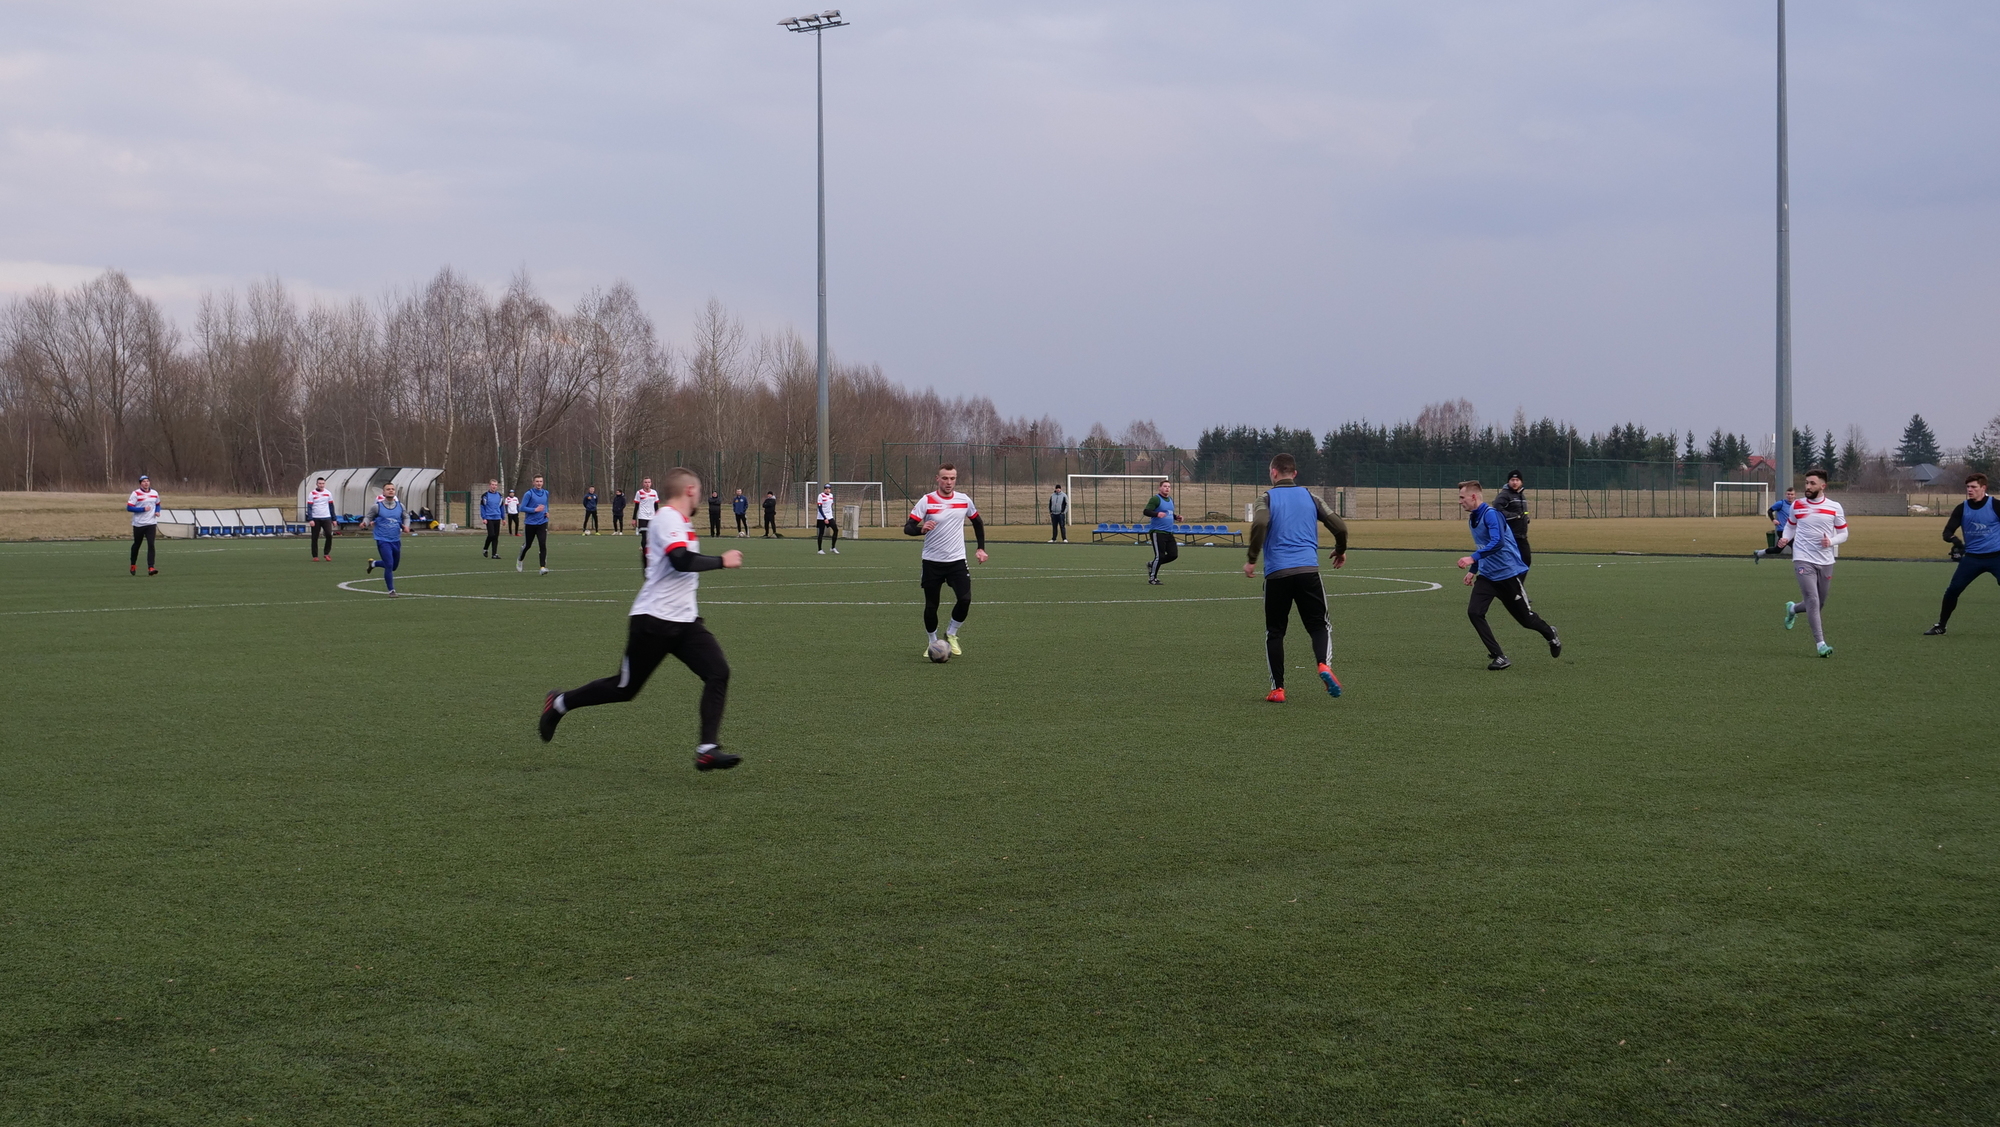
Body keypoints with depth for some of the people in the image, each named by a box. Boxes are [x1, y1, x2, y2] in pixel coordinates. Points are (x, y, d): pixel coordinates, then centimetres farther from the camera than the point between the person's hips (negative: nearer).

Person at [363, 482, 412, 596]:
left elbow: (406, 517, 17)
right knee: (389, 565, -14)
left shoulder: (400, 506, 4)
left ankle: (374, 563, 44)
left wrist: (406, 526, -3)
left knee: (394, 566, 16)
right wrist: (367, 523, -21)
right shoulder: (377, 506, -7)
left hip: (396, 540, 5)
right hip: (383, 540, -5)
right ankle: (391, 590, 0)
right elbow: (369, 517, 2)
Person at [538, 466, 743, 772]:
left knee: (718, 672, -11)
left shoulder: (680, 522, 14)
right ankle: (559, 704, 27)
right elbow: (682, 560, -32)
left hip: (684, 620, 9)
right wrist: (721, 561, -24)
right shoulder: (667, 519, -16)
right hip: (653, 620, -9)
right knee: (624, 687, 5)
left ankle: (708, 749, -13)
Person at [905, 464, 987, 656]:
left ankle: (951, 634, 11)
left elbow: (977, 523, 18)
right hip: (932, 561, -2)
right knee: (931, 605, 3)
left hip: (957, 560, 2)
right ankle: (932, 642, 25)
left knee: (965, 600, -14)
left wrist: (981, 548, 11)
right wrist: (921, 529, -37)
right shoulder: (927, 501, -10)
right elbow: (907, 527, -16)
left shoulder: (964, 500, 0)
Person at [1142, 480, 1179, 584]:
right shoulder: (1156, 499, -9)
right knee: (1160, 556, -9)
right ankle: (1152, 578, 6)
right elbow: (1146, 511, -18)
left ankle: (1151, 565, 20)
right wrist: (1157, 514, -35)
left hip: (1168, 533, 8)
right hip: (1157, 532, -8)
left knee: (1174, 555, 3)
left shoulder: (1170, 500, 17)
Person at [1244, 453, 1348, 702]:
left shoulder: (1267, 499, 4)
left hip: (1276, 573, -1)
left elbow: (1259, 524, -17)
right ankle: (1324, 664, -20)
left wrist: (1251, 560, -9)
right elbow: (1339, 526, 7)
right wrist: (1340, 551, 26)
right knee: (1319, 626, 9)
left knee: (1274, 632, 11)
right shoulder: (1309, 496, 12)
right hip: (1308, 570, 1)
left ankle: (1278, 688, 9)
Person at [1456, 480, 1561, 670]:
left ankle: (1551, 635, 38)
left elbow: (1497, 542, -33)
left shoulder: (1490, 514, -20)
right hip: (1487, 576, 8)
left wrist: (1473, 559, -39)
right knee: (1474, 612, -12)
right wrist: (1473, 571, 22)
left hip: (1509, 574, -8)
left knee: (1525, 617, 6)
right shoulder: (1473, 519, 9)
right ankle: (1499, 657, -6)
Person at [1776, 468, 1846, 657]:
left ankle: (1792, 609, 44)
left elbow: (1843, 534, 6)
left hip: (1826, 562, 2)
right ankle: (1820, 643, -15)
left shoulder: (1834, 507, -1)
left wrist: (1831, 541, -15)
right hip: (1803, 560, -2)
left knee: (1819, 604, 13)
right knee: (1812, 600, -16)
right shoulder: (1797, 505, 2)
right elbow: (1791, 526, 18)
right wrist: (1785, 539, -3)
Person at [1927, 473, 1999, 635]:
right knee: (1952, 590, 1)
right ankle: (1941, 626, 16)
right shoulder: (1962, 509, -1)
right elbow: (1947, 532, -3)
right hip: (1972, 557, 3)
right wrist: (1954, 540, -26)